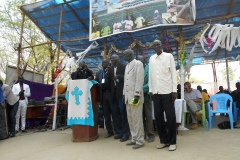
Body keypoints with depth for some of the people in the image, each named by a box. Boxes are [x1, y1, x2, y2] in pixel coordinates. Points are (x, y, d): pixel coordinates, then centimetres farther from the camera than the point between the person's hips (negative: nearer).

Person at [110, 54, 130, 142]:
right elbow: (110, 79, 13)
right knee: (115, 112, 9)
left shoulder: (123, 66, -5)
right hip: (114, 92, 6)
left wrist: (118, 76, -21)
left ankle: (125, 133, 10)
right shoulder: (111, 68, 13)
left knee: (123, 112, -1)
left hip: (121, 92, -6)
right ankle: (119, 132, 22)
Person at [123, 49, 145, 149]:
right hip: (128, 95, 8)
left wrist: (137, 95, -18)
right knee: (130, 119, 10)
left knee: (137, 119, -3)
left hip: (135, 95, -8)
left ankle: (140, 141, 9)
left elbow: (140, 80, -13)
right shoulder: (127, 66, 21)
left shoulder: (138, 64, -4)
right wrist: (124, 94, 14)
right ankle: (134, 139, 21)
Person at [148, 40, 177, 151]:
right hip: (156, 91, 4)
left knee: (170, 116, 0)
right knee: (158, 117, 6)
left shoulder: (169, 56, 4)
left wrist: (174, 90, -7)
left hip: (167, 90, -4)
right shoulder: (151, 58, 15)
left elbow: (173, 73, 0)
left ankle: (172, 142, 13)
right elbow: (150, 75, 14)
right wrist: (150, 89, 9)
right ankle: (164, 140, 20)